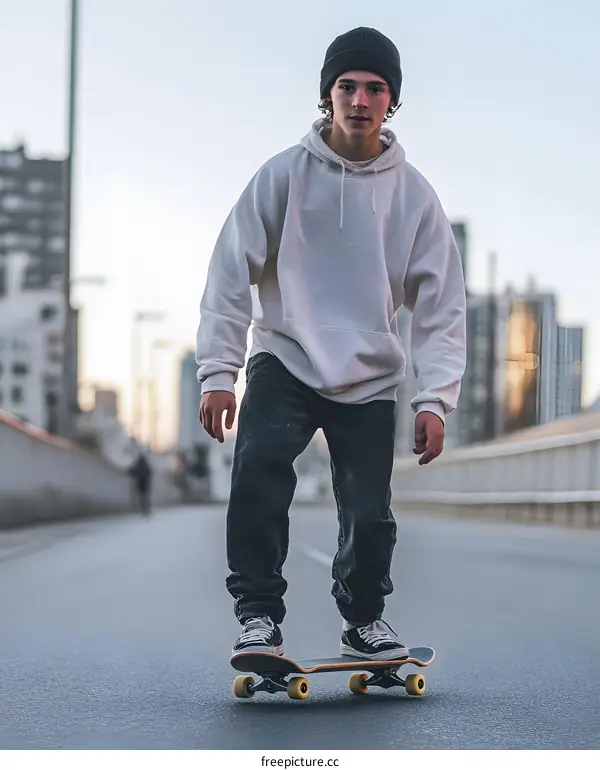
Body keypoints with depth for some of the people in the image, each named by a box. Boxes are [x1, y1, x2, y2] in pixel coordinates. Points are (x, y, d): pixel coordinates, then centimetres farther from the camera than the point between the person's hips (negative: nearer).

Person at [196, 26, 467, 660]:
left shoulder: (413, 195, 1)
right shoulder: (284, 175, -3)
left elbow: (441, 303, 2)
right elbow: (232, 272, -3)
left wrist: (435, 398, -7)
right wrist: (218, 374, -9)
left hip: (370, 377, 2)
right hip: (283, 362, -1)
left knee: (370, 515, -2)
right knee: (259, 468, -26)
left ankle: (363, 619, 26)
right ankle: (259, 614, -12)